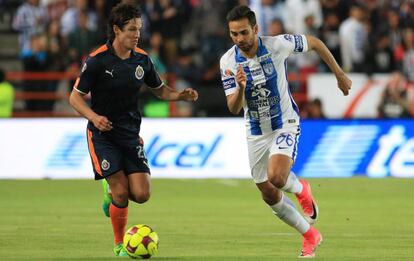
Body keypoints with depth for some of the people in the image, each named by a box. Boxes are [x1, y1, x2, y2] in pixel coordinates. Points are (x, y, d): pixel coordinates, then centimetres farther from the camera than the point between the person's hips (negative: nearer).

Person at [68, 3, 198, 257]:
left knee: (141, 194, -8)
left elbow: (159, 89, 16)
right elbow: (75, 96, -6)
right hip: (103, 134, -4)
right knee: (121, 193, -13)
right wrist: (94, 116, -24)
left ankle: (112, 191, 27)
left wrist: (181, 95, -5)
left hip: (131, 135, 4)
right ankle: (120, 245, 7)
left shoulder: (142, 59, 1)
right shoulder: (97, 60, -12)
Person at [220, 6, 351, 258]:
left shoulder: (277, 45, -20)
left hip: (285, 124, -4)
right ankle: (310, 236, 28)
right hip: (256, 132, 4)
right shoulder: (228, 62, -14)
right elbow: (234, 108, -16)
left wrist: (340, 74, 5)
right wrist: (241, 88, -38)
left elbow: (314, 43, -2)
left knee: (276, 177, -29)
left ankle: (300, 189, 8)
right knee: (270, 196, 8)